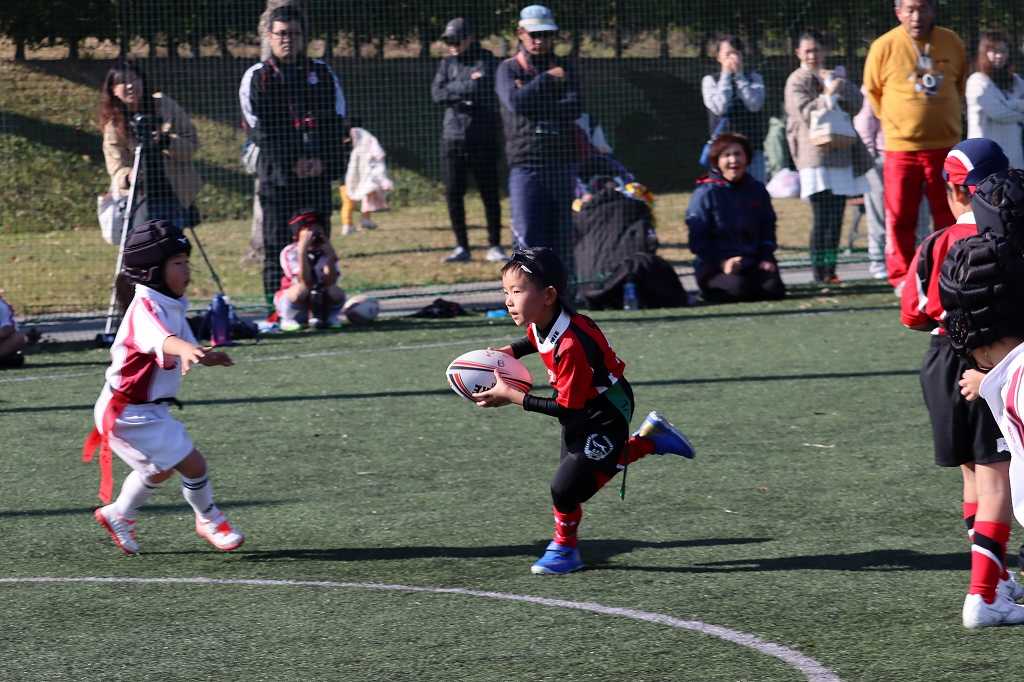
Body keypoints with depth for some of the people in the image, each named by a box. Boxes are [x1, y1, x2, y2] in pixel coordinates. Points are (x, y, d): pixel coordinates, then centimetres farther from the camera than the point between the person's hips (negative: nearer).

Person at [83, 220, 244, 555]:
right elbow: (159, 339, -48)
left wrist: (209, 357, 1)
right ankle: (209, 521, 19)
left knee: (160, 470, 28)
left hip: (148, 410, 10)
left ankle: (117, 515, 46)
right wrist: (185, 349, -68)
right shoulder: (144, 308, -26)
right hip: (130, 412, -10)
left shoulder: (172, 307, 7)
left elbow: (187, 345, 19)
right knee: (193, 464, -4)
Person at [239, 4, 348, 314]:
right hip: (277, 174, -2)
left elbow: (335, 124, 7)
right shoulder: (256, 78, 4)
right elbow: (261, 130, -4)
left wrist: (320, 159, -8)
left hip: (317, 173, 2)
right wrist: (293, 163, -12)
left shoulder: (322, 74, 13)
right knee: (278, 244, -4)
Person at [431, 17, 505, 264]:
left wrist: (453, 89, -8)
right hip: (452, 137, 4)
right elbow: (437, 94, -2)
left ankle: (494, 246, 7)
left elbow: (482, 89, -17)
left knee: (489, 194, -1)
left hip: (483, 137, -4)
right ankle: (461, 247, 12)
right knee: (453, 194, 3)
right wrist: (467, 87, -11)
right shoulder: (447, 64, 11)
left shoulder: (486, 61, -3)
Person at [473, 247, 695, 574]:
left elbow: (567, 408, -30)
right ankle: (650, 438, 29)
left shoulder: (572, 345, -36)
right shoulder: (539, 322, -11)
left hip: (605, 415, -9)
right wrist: (509, 352, -1)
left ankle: (564, 549, 16)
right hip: (581, 410, 9)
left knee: (565, 488, -10)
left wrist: (512, 397, -29)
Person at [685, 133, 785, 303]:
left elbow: (768, 229, 21)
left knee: (773, 289, -22)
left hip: (753, 264, 4)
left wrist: (766, 258, 3)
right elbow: (698, 239, -7)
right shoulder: (705, 194, -4)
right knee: (738, 288, -32)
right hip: (715, 268, -4)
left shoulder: (758, 191, 12)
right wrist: (722, 262, -19)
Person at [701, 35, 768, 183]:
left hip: (753, 150, 2)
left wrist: (739, 75, -6)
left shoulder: (754, 78, 10)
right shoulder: (710, 81, 5)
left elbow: (754, 104, -9)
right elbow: (719, 108, -12)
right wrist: (726, 75, -7)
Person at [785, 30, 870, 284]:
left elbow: (856, 105, 8)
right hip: (815, 156, -6)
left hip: (840, 155, 6)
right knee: (822, 217, -11)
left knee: (836, 216, 5)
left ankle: (831, 270, 9)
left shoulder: (833, 76, 18)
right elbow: (805, 112, -11)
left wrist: (842, 86, -6)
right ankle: (819, 272, -9)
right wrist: (828, 94, -14)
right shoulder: (797, 81, 1)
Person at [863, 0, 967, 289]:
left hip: (945, 145, 2)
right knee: (900, 218, 0)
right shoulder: (884, 47, -8)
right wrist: (896, 121, 9)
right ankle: (901, 279, 8)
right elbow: (872, 91, 5)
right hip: (901, 147, -2)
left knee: (949, 216, 7)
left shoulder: (952, 43, 1)